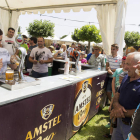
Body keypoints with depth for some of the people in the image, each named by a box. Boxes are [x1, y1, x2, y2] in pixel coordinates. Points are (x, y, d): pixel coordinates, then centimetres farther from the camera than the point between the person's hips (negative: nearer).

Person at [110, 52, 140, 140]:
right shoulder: (126, 78, 2)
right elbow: (117, 94, 9)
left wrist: (123, 112, -20)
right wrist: (116, 105, -11)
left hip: (132, 127, -7)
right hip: (119, 122, 7)